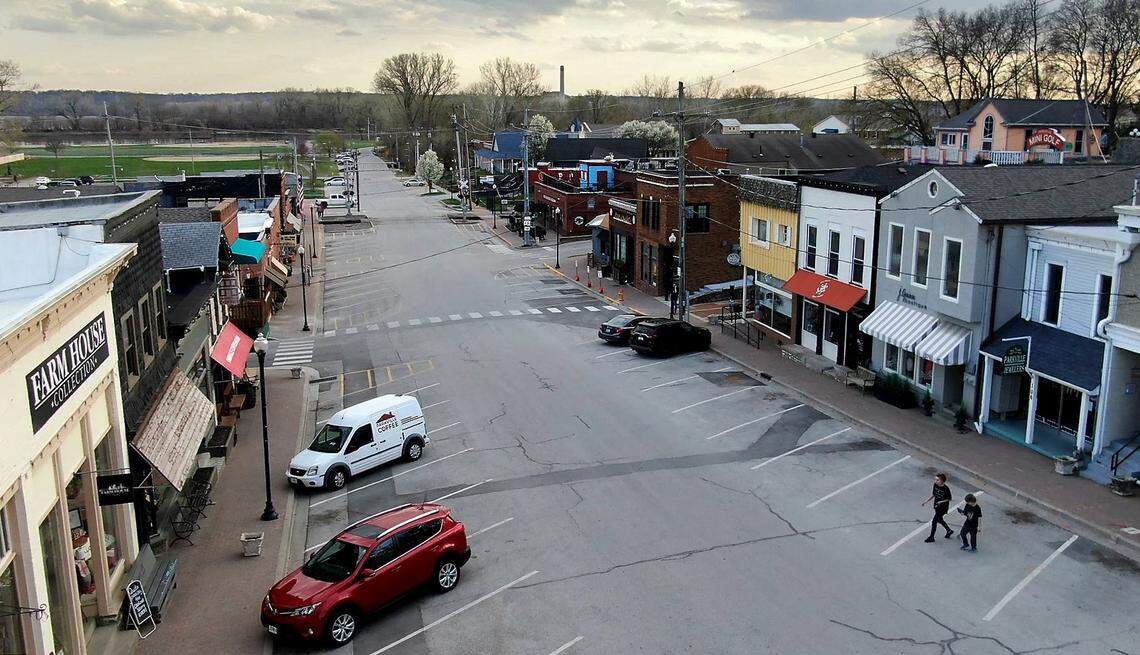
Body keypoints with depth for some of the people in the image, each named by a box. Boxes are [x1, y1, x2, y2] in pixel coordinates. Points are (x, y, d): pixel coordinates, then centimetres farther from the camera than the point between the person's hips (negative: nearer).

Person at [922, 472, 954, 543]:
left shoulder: (946, 488, -25)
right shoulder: (935, 485, -7)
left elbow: (949, 499, -14)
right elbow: (933, 494, 9)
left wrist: (941, 502, -28)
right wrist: (926, 501, 7)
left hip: (943, 507, -7)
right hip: (937, 506, 7)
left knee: (934, 521, -2)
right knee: (939, 520, 23)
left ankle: (931, 537, 13)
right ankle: (949, 531, 47)